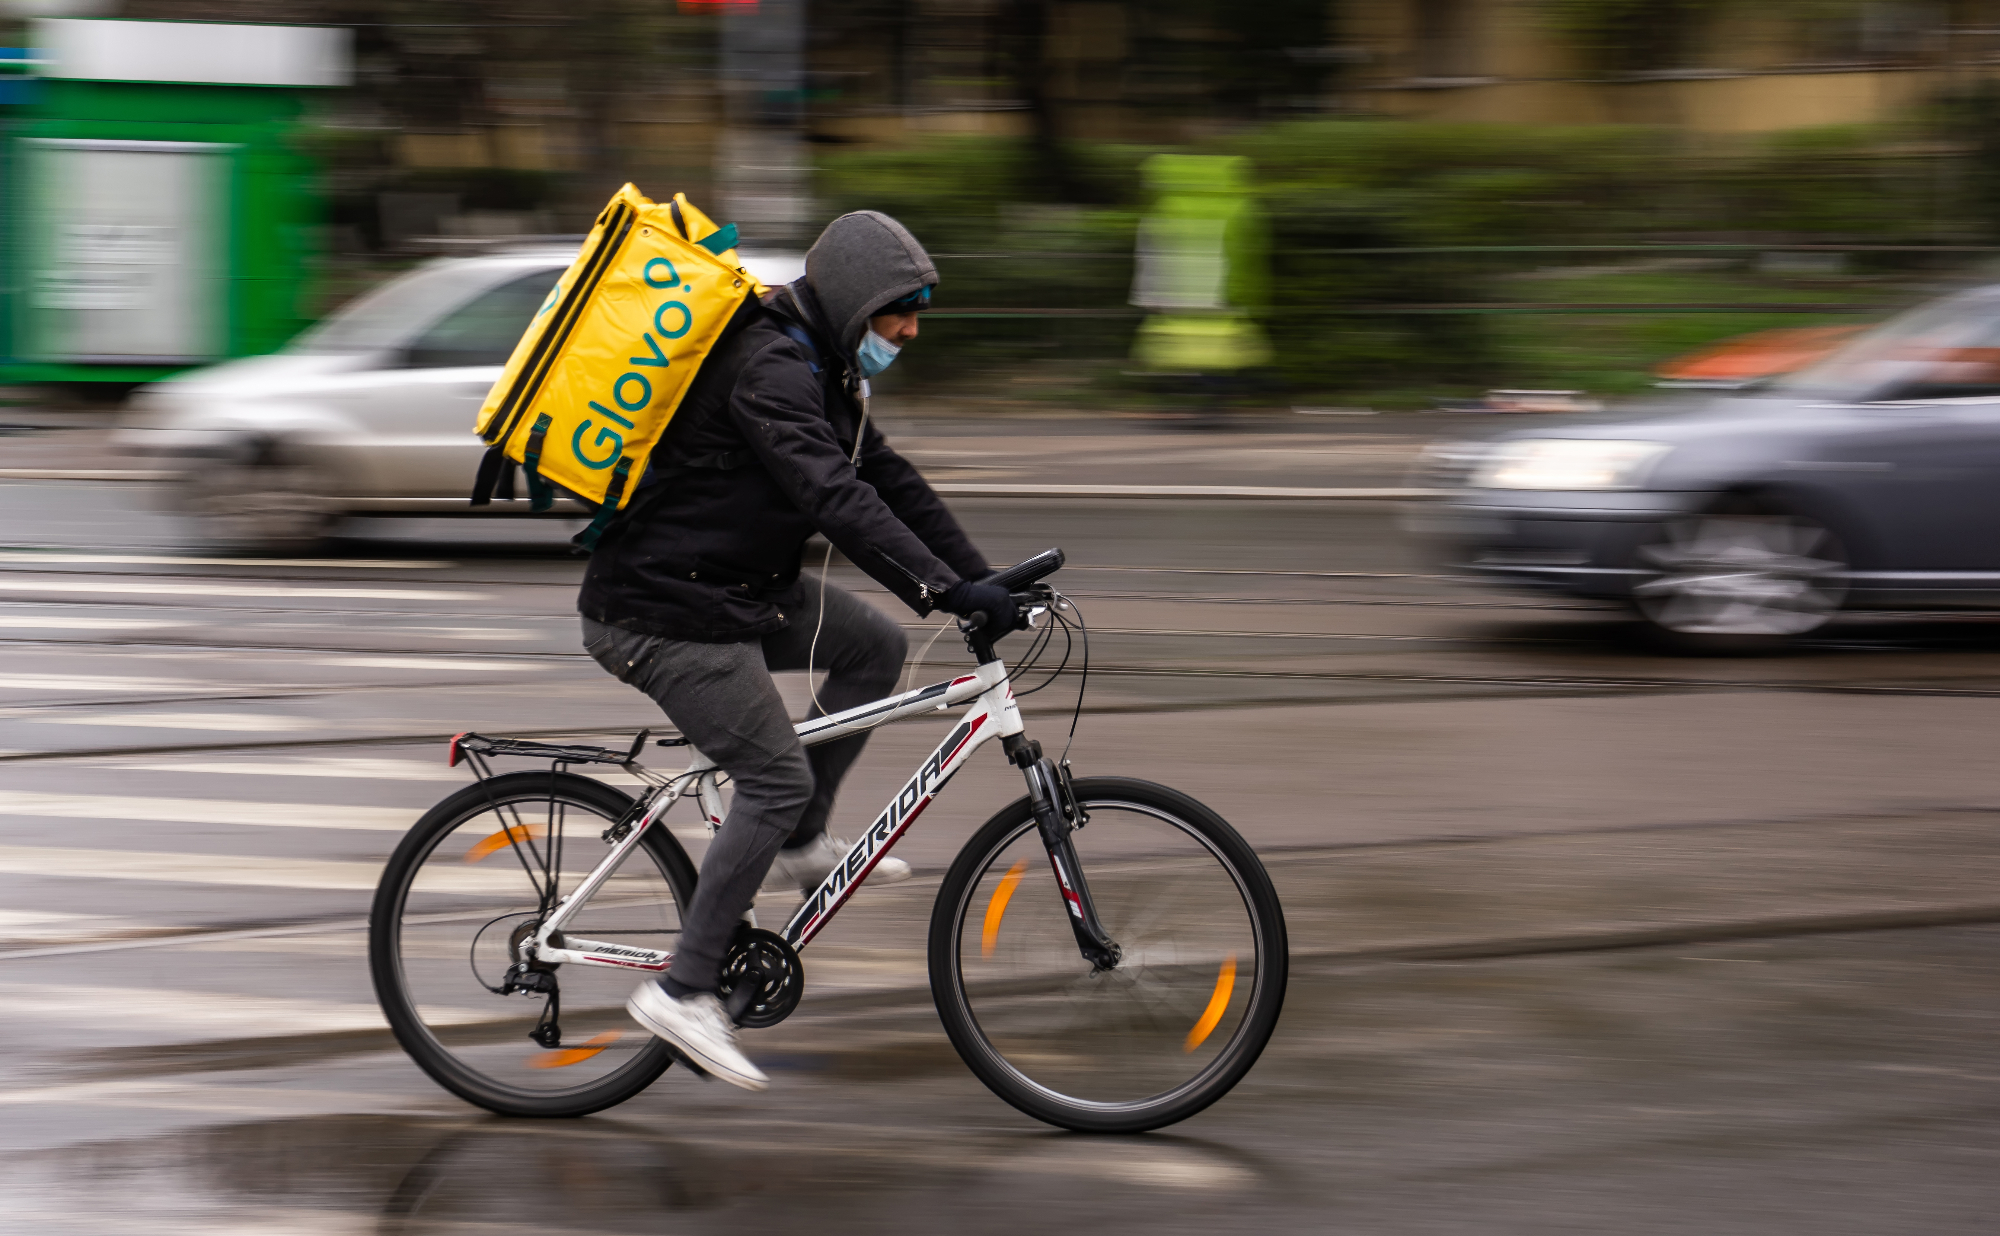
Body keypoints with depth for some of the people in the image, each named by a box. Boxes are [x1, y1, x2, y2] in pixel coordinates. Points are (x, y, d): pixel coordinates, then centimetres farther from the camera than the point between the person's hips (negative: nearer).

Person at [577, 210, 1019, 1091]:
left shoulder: (819, 367, 13)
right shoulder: (769, 366, -21)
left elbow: (888, 480, 14)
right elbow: (835, 497, -32)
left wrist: (981, 580, 6)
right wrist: (945, 589, -37)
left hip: (736, 591, 10)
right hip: (662, 612, -10)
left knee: (875, 646, 9)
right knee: (777, 777, -13)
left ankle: (801, 843, 16)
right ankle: (684, 991, -9)